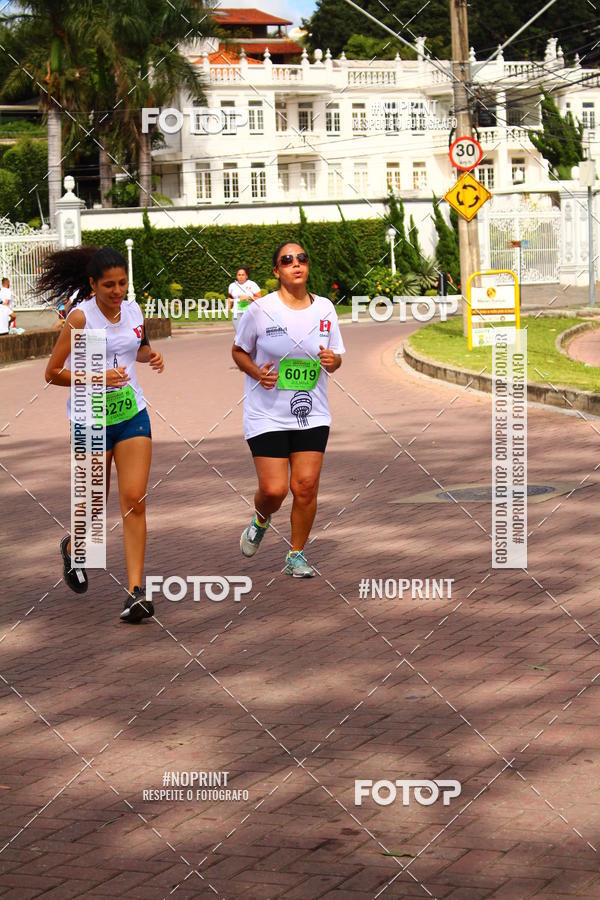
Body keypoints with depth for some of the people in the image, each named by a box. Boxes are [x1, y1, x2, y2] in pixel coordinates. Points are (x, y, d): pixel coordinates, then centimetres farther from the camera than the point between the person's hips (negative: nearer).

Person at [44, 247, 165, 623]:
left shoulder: (134, 311, 3)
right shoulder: (80, 317, -13)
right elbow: (53, 373, -11)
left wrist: (150, 355, 3)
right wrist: (98, 377, -23)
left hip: (132, 413, 3)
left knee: (134, 501, -8)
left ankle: (136, 591, -8)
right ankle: (72, 546, 44)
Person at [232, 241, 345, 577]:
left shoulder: (325, 308, 3)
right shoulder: (261, 309, -7)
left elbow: (335, 359, 14)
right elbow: (239, 351, 6)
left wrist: (332, 360, -10)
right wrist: (258, 373, -13)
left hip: (312, 414, 3)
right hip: (267, 414, -3)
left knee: (306, 486, -4)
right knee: (273, 489, -8)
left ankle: (297, 555, 16)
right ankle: (261, 521, 28)